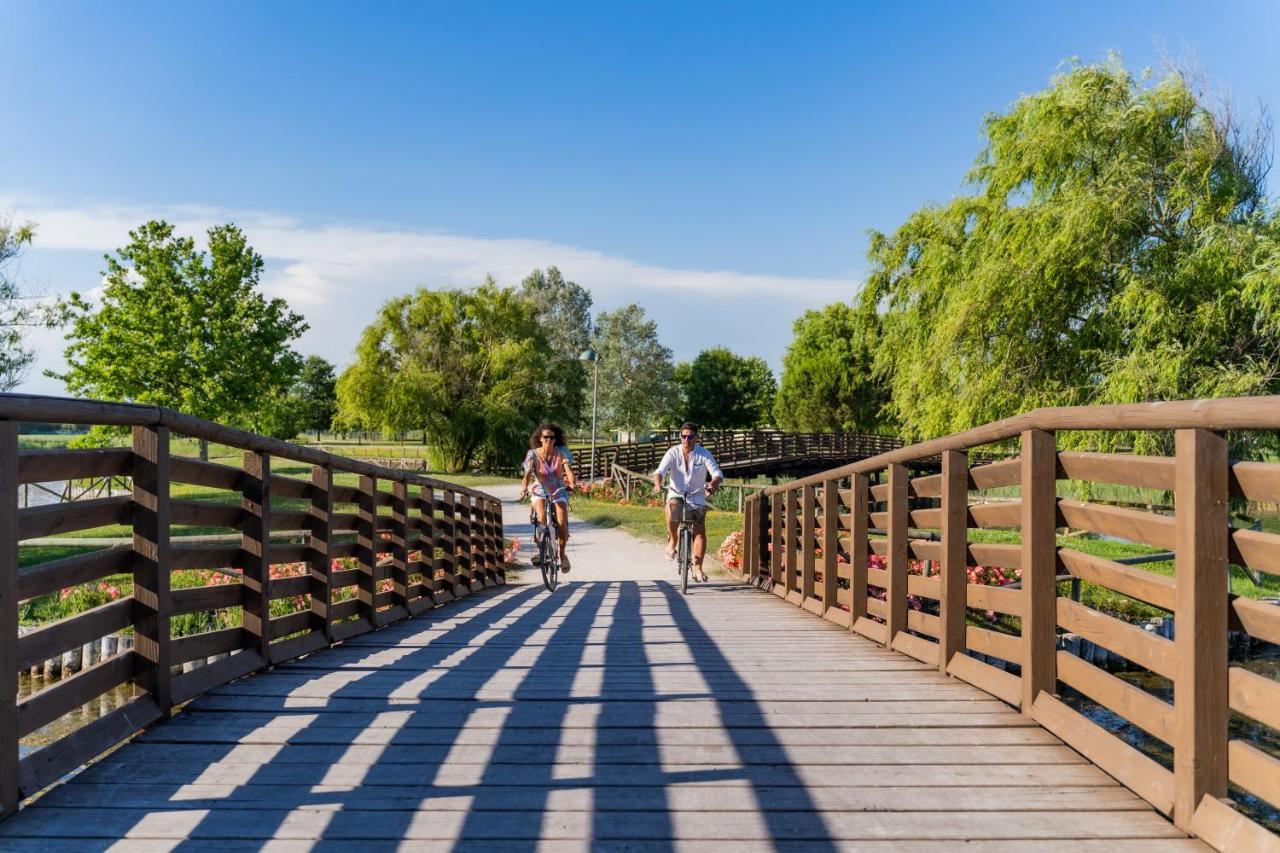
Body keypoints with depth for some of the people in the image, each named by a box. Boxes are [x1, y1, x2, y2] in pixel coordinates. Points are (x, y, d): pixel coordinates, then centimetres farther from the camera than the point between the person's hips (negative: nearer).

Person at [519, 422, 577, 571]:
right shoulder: (532, 454, -10)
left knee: (562, 523, -19)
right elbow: (528, 473, -22)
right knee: (542, 519, -29)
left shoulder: (561, 452, -7)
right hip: (539, 491, -1)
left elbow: (568, 468, -21)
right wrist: (524, 486, -43)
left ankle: (562, 554, 7)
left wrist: (572, 482, -42)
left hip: (558, 491, 1)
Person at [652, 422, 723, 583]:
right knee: (672, 511, -34)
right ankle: (672, 540, -6)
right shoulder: (673, 453, -10)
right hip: (676, 493, -1)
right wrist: (658, 484, -41)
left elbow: (717, 474, -17)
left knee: (700, 532, -9)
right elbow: (660, 471, -19)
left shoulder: (704, 454, -10)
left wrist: (713, 485, -40)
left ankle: (697, 568, 2)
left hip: (697, 496, 1)